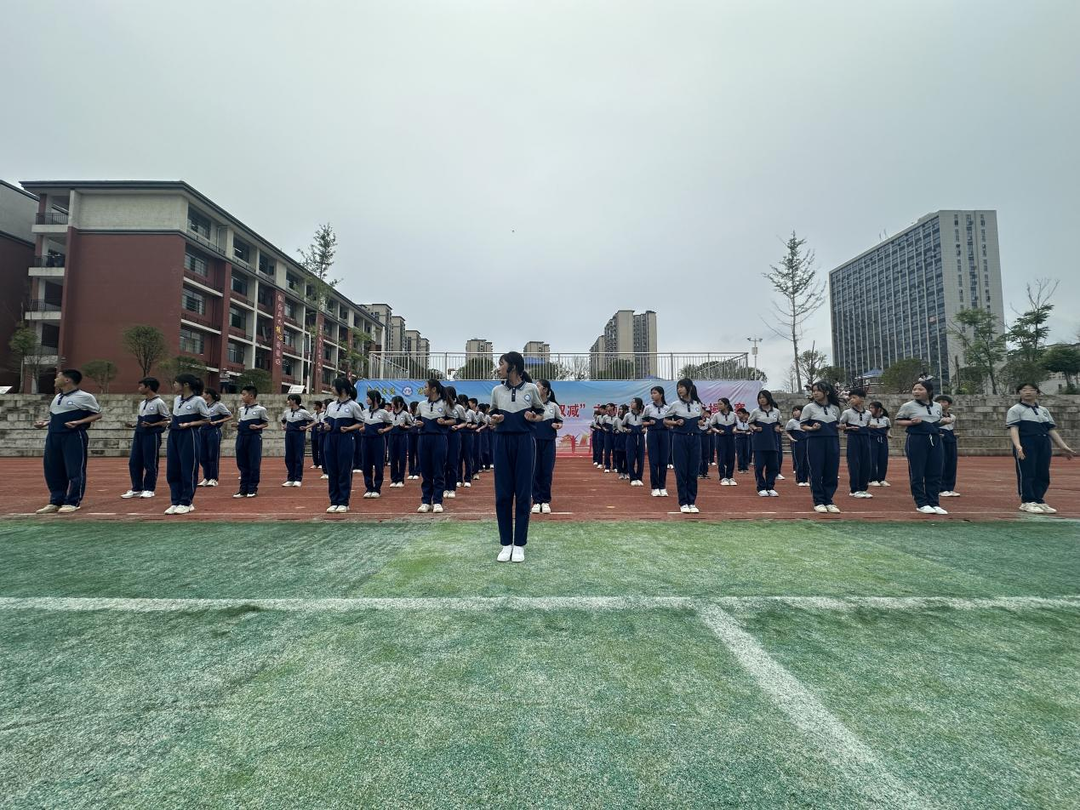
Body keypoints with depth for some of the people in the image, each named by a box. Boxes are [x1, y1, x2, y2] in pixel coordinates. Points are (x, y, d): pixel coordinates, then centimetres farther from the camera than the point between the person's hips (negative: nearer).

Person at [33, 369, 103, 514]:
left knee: (75, 471, -4)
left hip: (74, 437, -8)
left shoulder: (85, 397, -7)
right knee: (52, 471, 10)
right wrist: (45, 423, 9)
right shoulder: (57, 397, 17)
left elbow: (97, 414, -6)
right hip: (53, 437, 8)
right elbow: (55, 417, 27)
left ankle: (73, 502, 3)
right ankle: (55, 501, 20)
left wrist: (78, 422, -17)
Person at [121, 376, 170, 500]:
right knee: (133, 462, 9)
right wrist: (133, 424, 5)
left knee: (150, 464, 0)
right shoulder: (142, 403, 14)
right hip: (139, 435, 8)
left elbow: (168, 420, -11)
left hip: (152, 435, -8)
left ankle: (149, 489, 10)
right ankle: (136, 489, 18)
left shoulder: (159, 403, -10)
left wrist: (152, 425, -19)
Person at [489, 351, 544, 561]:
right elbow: (492, 417, 14)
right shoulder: (497, 390, 7)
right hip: (503, 442, 3)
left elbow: (541, 413, 10)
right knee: (502, 493, 4)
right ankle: (506, 544, 16)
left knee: (523, 493, 2)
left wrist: (533, 418, -12)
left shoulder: (531, 389, 0)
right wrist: (494, 419, -8)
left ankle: (519, 544, 13)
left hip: (524, 442, -2)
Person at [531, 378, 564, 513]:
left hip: (549, 441, 0)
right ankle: (536, 501, 11)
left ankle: (546, 501, 12)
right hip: (534, 441, 0)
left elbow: (560, 421, 12)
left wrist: (558, 425, -8)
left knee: (547, 471, 3)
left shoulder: (553, 406, 3)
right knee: (535, 471, 2)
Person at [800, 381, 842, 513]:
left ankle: (828, 501, 17)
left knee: (832, 473, 5)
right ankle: (818, 502, 9)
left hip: (832, 443, 3)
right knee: (816, 473, -1)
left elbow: (837, 425, 21)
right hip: (815, 442, -3)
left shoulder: (835, 408, 8)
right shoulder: (809, 407, -2)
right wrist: (812, 428, -18)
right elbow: (802, 425, -1)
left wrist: (840, 427, 2)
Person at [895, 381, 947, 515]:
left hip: (935, 440, 5)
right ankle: (921, 504, 8)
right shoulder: (908, 406, -5)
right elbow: (898, 421, -2)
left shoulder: (937, 406, 10)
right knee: (917, 473, -2)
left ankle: (934, 503, 16)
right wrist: (911, 422, -17)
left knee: (935, 473, 7)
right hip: (916, 440, -5)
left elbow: (939, 420, 25)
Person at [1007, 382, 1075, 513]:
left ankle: (1038, 501, 14)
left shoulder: (1044, 410, 20)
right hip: (1025, 446, -6)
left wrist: (1063, 446, 11)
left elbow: (1052, 430, 19)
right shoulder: (1015, 410, 1)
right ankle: (1027, 502, -2)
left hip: (1045, 446, 6)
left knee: (1043, 474, 6)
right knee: (1026, 474, -6)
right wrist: (1017, 446, -24)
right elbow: (1013, 428, -10)